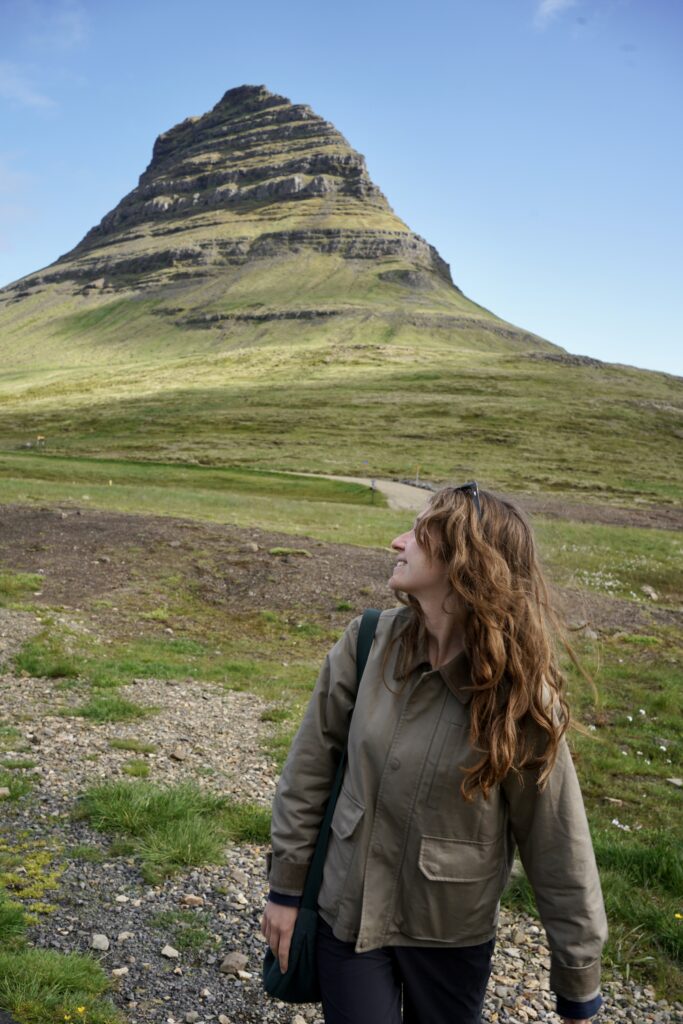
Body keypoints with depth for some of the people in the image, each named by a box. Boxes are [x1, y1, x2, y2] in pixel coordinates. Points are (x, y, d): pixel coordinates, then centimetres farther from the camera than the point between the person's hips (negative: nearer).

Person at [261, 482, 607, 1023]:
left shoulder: (520, 696, -20)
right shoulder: (368, 643, -14)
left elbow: (559, 848, -11)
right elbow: (310, 766, -3)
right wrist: (287, 885, 2)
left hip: (452, 936, -1)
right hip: (348, 913, 1)